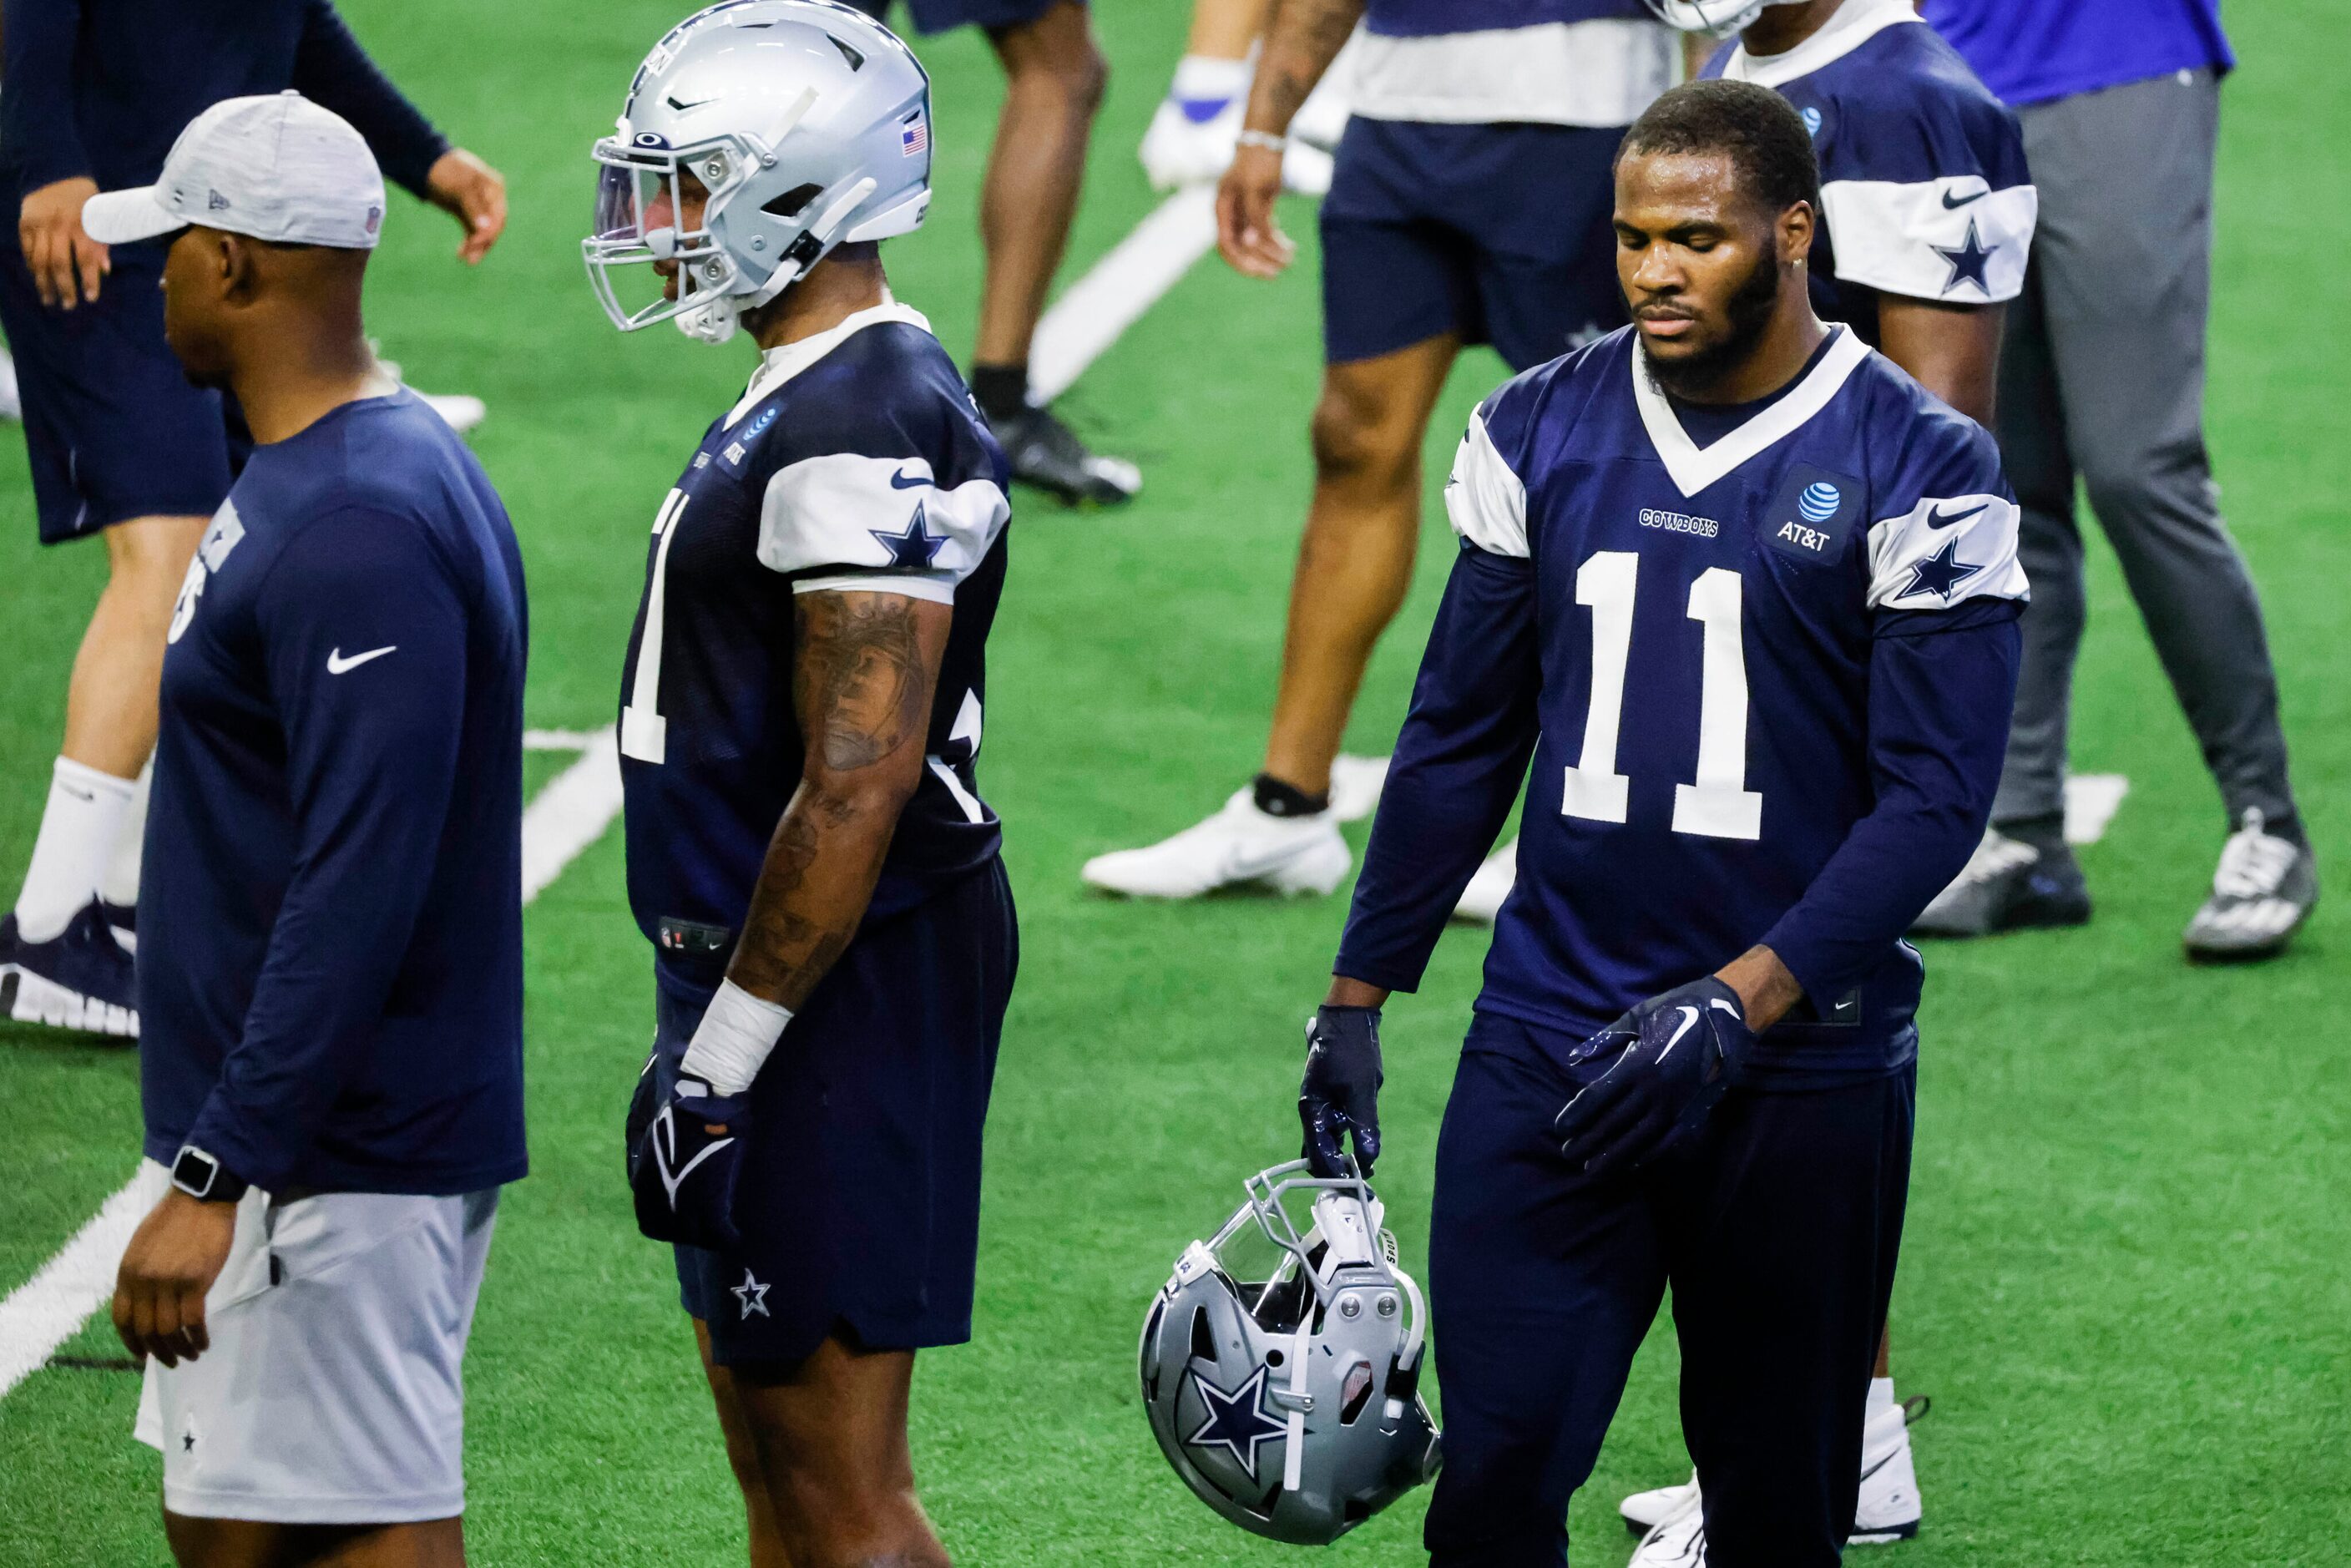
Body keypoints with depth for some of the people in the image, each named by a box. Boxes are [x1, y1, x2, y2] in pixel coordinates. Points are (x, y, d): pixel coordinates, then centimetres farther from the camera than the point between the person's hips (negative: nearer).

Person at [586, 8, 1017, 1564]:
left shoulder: (863, 438, -20)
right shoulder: (813, 399, 13)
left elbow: (858, 786, -24)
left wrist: (720, 1058, -22)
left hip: (846, 986, -11)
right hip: (771, 967, 11)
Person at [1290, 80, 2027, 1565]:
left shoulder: (1914, 474, -8)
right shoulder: (1542, 432, 5)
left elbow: (1936, 797, -11)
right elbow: (1461, 735, 13)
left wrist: (1736, 1003, -20)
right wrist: (1357, 1000, 12)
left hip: (1798, 1062, -3)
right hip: (1550, 1045, 3)